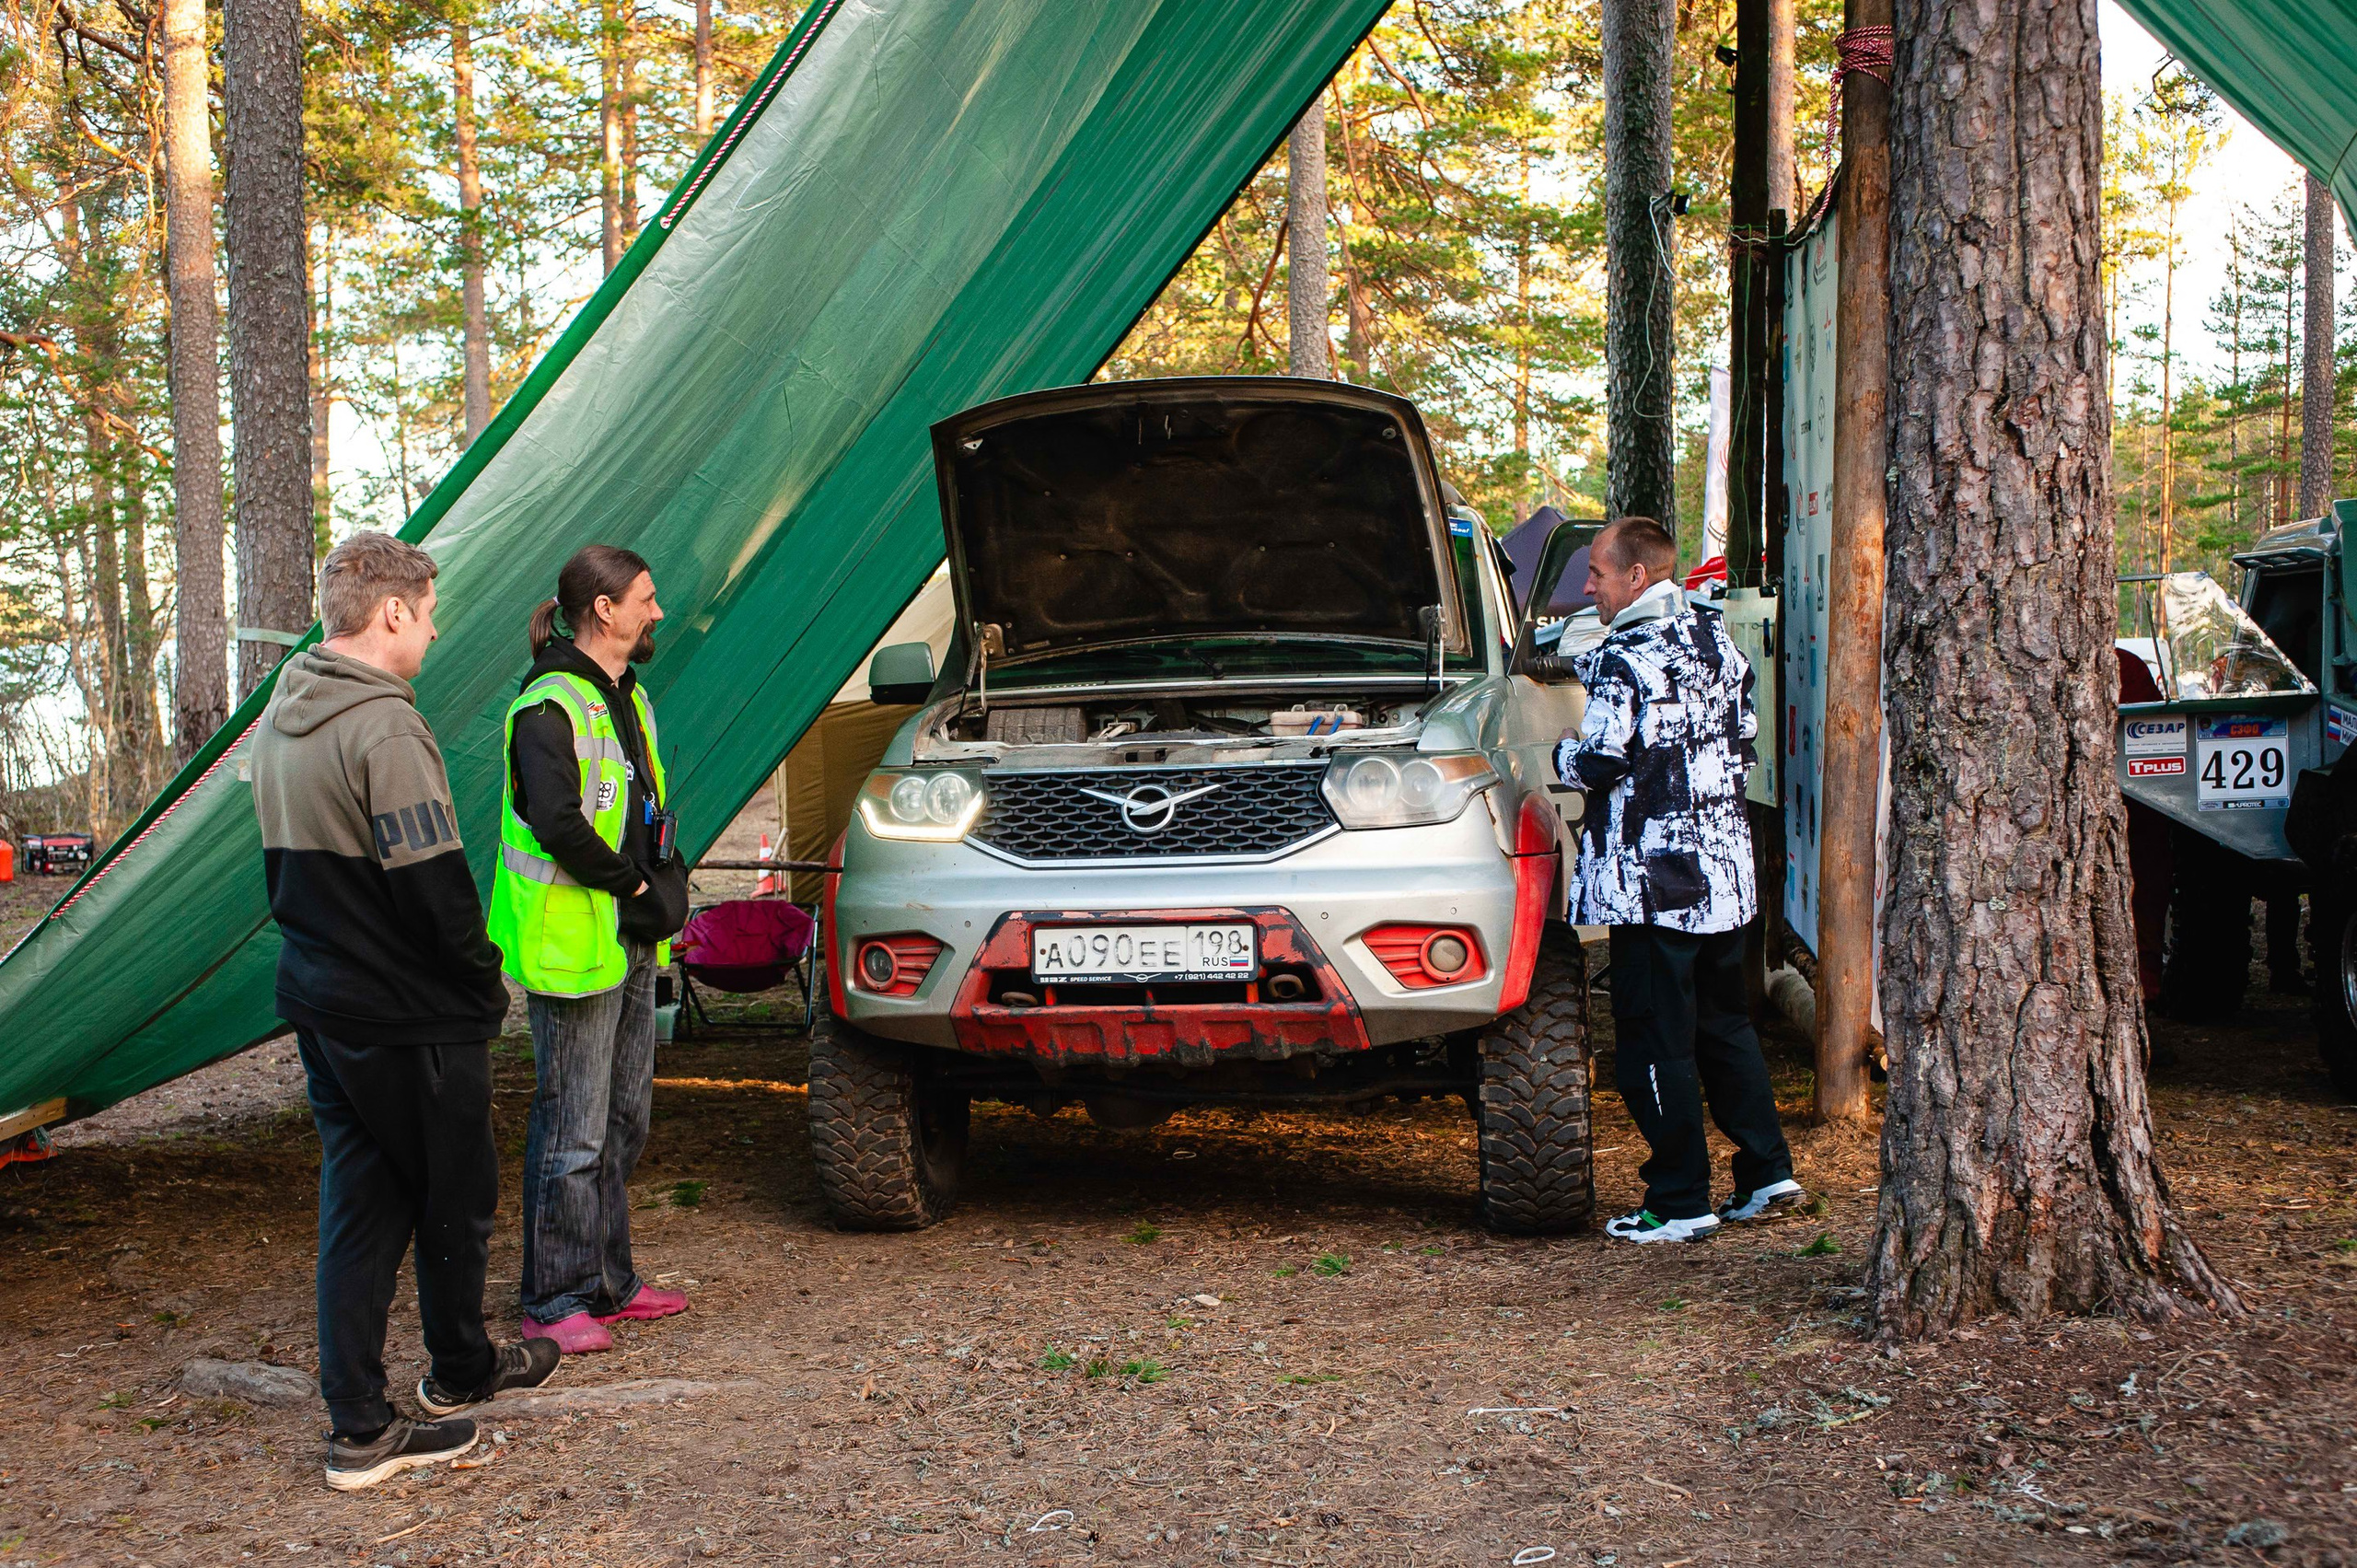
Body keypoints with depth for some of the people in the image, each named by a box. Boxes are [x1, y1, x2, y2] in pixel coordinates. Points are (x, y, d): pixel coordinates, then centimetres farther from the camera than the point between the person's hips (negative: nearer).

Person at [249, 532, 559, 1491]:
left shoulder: (281, 719, 9)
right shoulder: (383, 728, -21)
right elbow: (435, 885, -23)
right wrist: (484, 985, -9)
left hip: (321, 1006, 9)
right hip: (414, 1020, -8)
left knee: (357, 1205, 10)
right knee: (454, 1197, 12)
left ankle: (359, 1427, 11)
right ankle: (458, 1372, 31)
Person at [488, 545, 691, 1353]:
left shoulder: (627, 699, 15)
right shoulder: (548, 710, -15)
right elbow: (556, 822, -26)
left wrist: (663, 885, 7)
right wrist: (634, 885, -15)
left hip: (631, 941, 10)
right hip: (573, 947, -10)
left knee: (624, 1119, 15)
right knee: (574, 1131, -4)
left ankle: (608, 1280, 25)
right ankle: (555, 1301, 5)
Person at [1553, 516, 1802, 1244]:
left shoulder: (1625, 658, -15)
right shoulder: (1716, 639, 9)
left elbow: (1601, 763, -17)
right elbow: (1744, 737, 14)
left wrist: (1562, 751, 3)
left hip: (1654, 882, -8)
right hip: (1727, 870, 8)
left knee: (1656, 1045, 1)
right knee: (1726, 1026, 19)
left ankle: (1681, 1203, 5)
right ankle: (1768, 1172, 21)